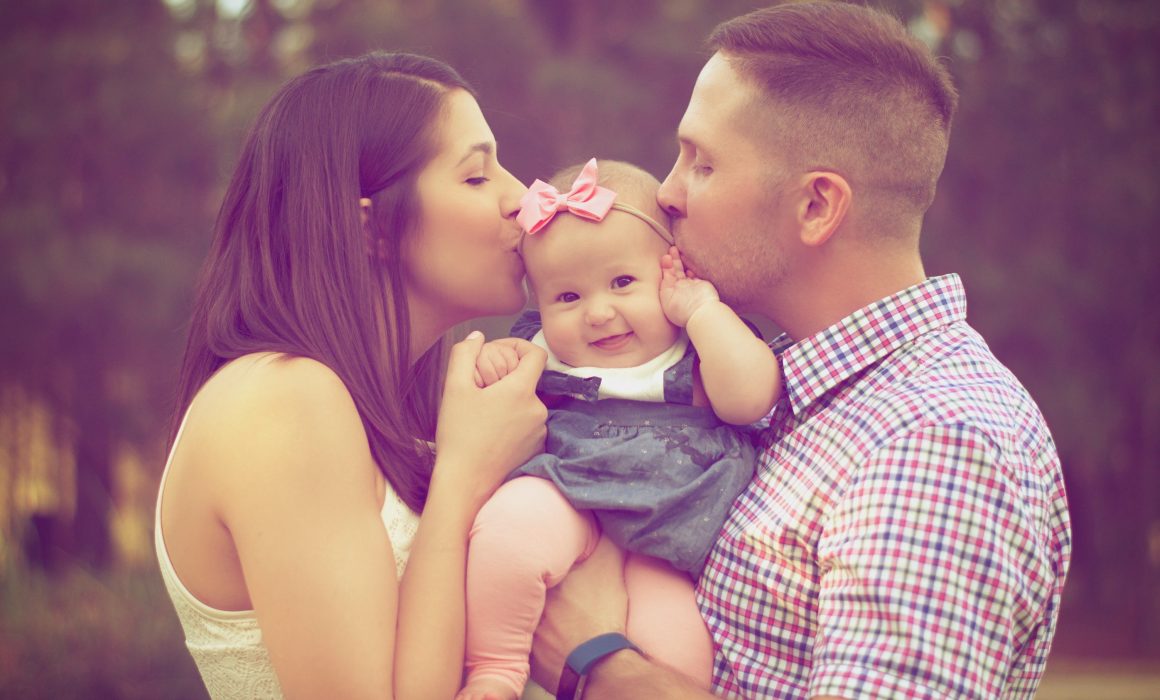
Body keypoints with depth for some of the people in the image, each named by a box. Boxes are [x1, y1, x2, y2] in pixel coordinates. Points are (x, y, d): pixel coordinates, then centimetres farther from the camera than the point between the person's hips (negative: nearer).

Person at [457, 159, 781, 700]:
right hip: (566, 505, 1)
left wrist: (700, 308, -11)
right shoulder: (540, 352, 10)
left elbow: (750, 397, -17)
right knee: (508, 524, -32)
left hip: (667, 543, -1)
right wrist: (489, 361, -3)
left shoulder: (702, 350, 2)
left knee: (675, 649, -25)